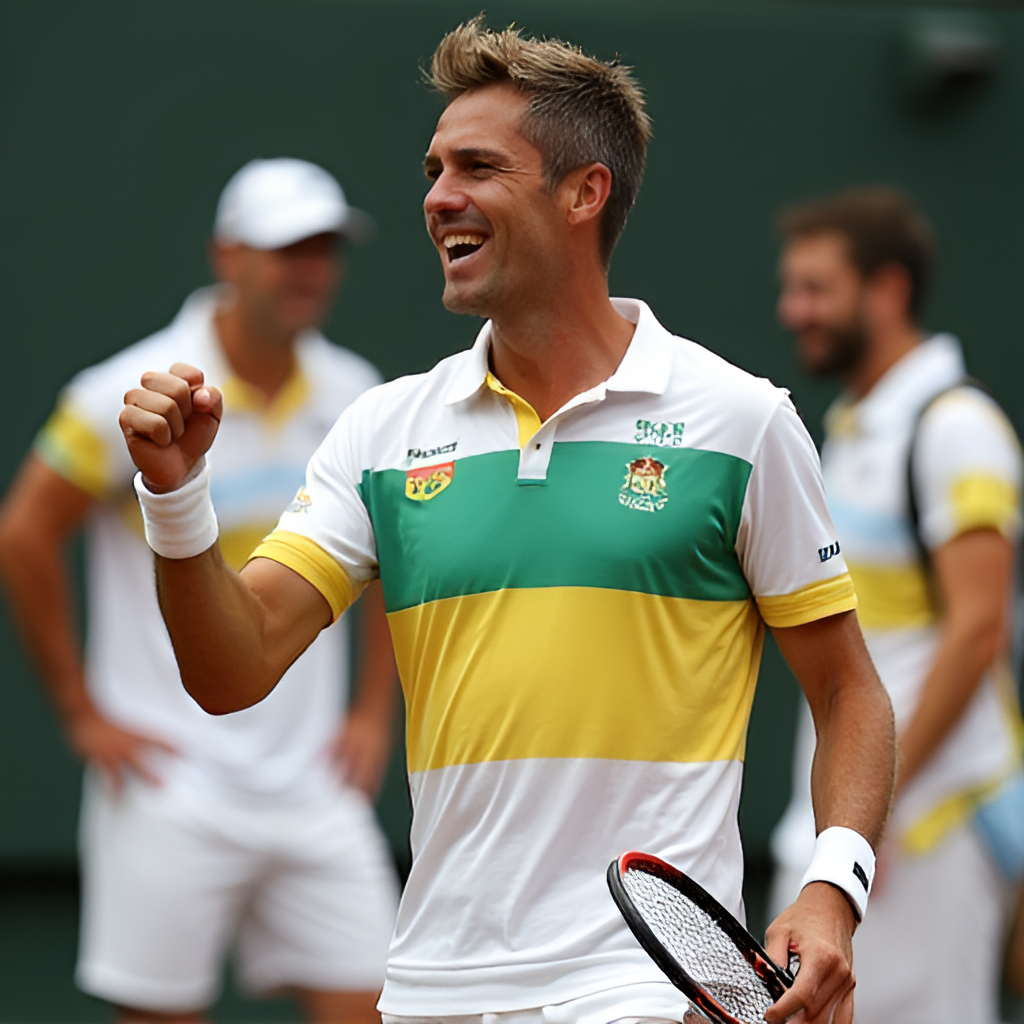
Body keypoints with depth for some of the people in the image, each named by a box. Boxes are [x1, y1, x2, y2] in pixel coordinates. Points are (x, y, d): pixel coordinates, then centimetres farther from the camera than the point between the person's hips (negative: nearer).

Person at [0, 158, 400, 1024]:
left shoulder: (352, 396, 6)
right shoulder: (134, 395, -9)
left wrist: (374, 711, 12)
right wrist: (83, 714, -6)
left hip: (312, 786, 5)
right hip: (170, 785, -4)